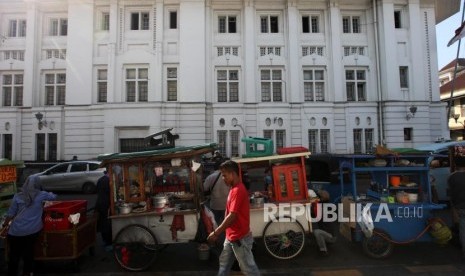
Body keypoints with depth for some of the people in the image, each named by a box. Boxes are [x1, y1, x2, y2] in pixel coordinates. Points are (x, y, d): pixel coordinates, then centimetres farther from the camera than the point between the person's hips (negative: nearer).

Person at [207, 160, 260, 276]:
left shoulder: (238, 190, -23)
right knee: (224, 263, 21)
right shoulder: (234, 189, 9)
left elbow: (232, 216, -26)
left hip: (240, 238, -10)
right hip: (231, 236, 10)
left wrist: (216, 232, -20)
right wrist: (219, 231, 17)